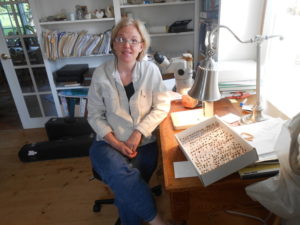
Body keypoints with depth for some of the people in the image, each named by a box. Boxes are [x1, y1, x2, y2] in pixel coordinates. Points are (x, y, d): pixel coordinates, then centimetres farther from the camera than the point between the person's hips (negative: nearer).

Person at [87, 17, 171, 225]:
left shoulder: (151, 70, -4)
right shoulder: (101, 74, -4)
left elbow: (162, 107, -2)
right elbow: (95, 116, 0)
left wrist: (138, 133, -13)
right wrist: (116, 143, -11)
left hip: (144, 143, 0)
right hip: (109, 143, 0)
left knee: (125, 188, -22)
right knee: (123, 178, -29)